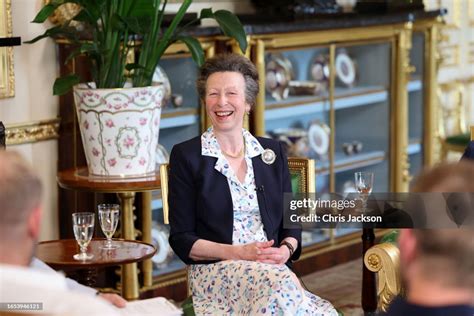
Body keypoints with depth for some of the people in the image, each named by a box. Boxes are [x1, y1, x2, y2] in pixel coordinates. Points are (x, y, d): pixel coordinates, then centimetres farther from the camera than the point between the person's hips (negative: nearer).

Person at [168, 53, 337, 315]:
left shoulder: (271, 152, 16)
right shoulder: (186, 155, 4)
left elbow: (290, 221, 17)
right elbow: (182, 239, 0)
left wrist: (286, 249, -7)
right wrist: (236, 253, -15)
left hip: (271, 267, 3)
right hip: (214, 271, -3)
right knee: (280, 285, -37)